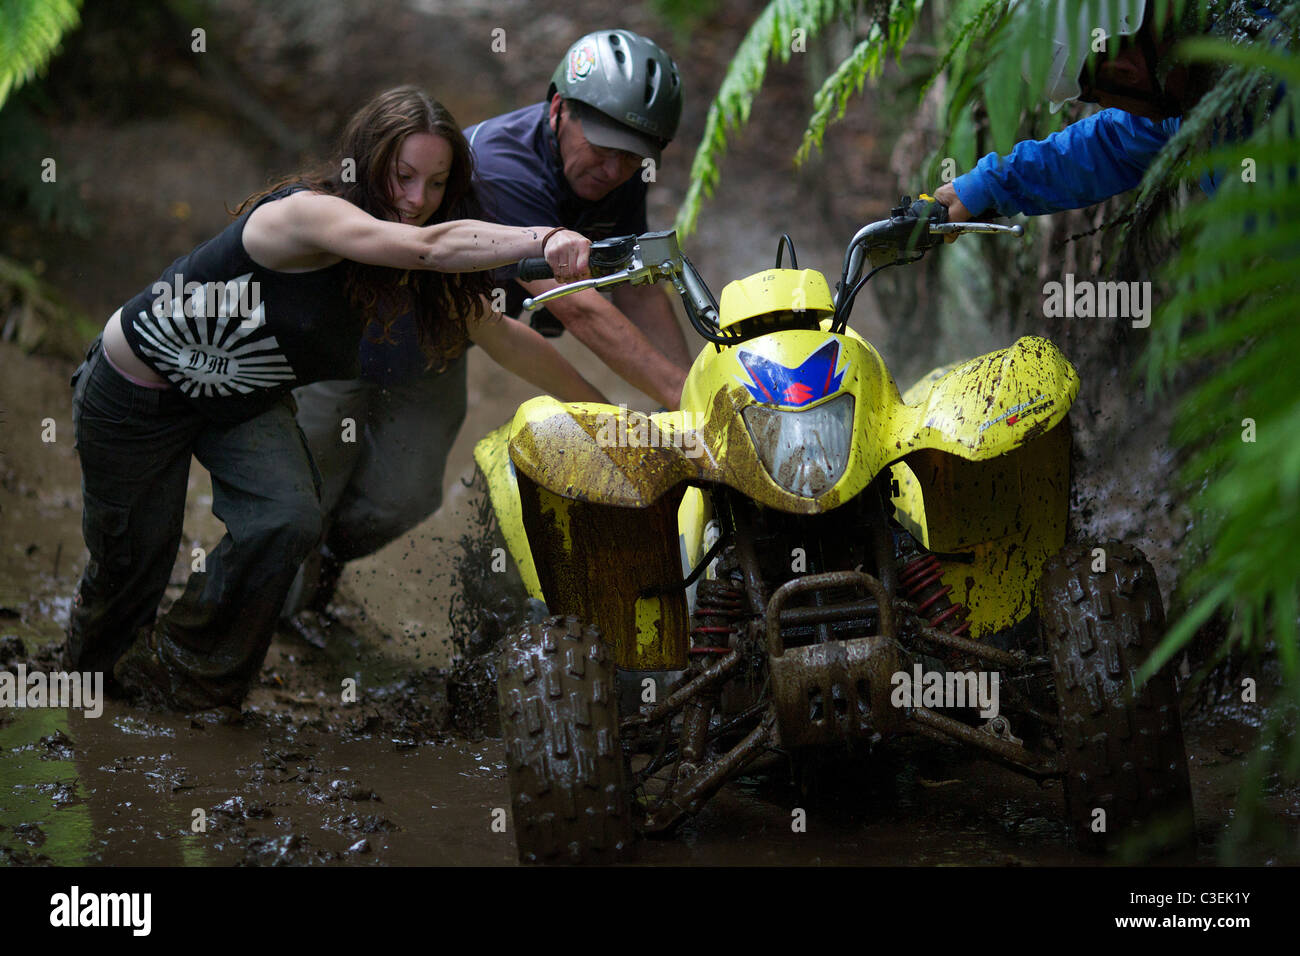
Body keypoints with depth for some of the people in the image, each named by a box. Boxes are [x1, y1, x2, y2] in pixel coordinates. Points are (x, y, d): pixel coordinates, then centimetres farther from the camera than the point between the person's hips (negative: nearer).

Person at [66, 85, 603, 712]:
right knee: (133, 553, 5)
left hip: (241, 401, 6)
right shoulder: (308, 213, -34)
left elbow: (501, 336, -6)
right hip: (134, 394, -6)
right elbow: (431, 245, -50)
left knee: (289, 521, -19)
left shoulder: (407, 277, -11)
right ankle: (90, 664, 41)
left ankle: (184, 672, 4)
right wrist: (545, 240, -63)